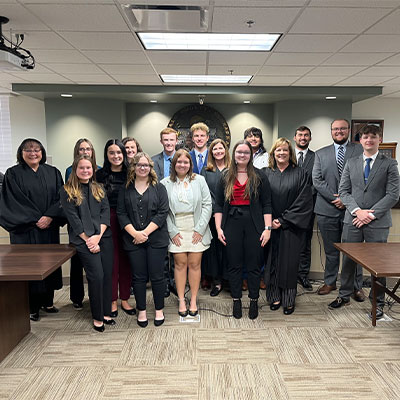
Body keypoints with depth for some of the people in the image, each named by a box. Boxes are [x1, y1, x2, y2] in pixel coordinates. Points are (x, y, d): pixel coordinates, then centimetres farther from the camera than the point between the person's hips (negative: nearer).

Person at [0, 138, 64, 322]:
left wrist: (50, 216, -13)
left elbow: (61, 197, 2)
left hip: (50, 230, 3)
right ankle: (32, 307, 12)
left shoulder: (53, 173, 9)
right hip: (25, 231, -3)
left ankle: (47, 301, 23)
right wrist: (35, 220, -13)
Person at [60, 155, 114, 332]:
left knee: (107, 274, 3)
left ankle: (106, 312, 17)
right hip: (83, 240, -4)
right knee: (96, 276, -9)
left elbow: (105, 212, 5)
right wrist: (88, 239, -10)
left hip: (104, 237, 4)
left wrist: (98, 236, -8)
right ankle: (97, 317, 7)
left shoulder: (99, 189, 14)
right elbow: (73, 218, -4)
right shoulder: (67, 191, 3)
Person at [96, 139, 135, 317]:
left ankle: (125, 299, 23)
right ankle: (112, 301, 17)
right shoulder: (100, 175, 1)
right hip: (108, 221, -2)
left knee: (125, 261, 9)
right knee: (111, 261, 3)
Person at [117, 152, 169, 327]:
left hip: (156, 239, -1)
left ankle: (159, 310, 22)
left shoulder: (159, 188, 4)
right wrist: (135, 233, -11)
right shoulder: (125, 190, 8)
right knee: (139, 277, 9)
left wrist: (145, 232, -12)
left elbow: (162, 213, -5)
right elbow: (121, 214, 2)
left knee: (157, 276, 4)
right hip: (133, 240, 1)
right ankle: (141, 311, 24)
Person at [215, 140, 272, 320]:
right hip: (232, 224, 2)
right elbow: (218, 204, 7)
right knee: (234, 264, 8)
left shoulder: (259, 176, 3)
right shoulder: (226, 177, 8)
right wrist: (218, 228, -1)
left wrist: (267, 228, -8)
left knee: (254, 264, 5)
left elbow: (266, 204, 0)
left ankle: (254, 301, 22)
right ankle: (236, 301, 22)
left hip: (253, 224, -1)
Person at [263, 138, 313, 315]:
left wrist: (283, 220, -11)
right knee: (272, 261, 7)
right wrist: (269, 221, -9)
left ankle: (288, 300, 18)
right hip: (270, 226, 2)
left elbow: (303, 202, -6)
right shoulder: (266, 173, 6)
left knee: (289, 262, 4)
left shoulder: (300, 174, 1)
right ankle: (274, 297, 21)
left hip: (291, 227, -2)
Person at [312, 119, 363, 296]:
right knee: (331, 250, 11)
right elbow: (317, 180, 0)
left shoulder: (360, 150, 5)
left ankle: (356, 286, 19)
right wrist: (335, 198, -9)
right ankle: (330, 282, 27)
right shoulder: (320, 154, 10)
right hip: (327, 209, 1)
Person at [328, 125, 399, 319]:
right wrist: (357, 210, -10)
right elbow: (343, 191, 5)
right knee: (348, 259, 9)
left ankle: (378, 302, 22)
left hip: (378, 222, -2)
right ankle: (344, 295, 26)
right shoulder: (351, 164, 10)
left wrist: (372, 214, -13)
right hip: (353, 220, 2)